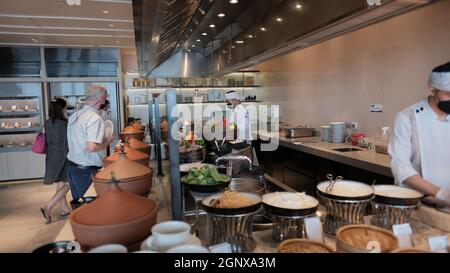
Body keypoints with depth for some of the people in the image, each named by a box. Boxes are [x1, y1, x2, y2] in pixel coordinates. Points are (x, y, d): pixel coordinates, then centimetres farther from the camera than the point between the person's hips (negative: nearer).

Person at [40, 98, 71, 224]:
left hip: (51, 158, 8)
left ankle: (65, 209, 25)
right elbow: (68, 143, -14)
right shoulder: (64, 124, -17)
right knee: (68, 184, 1)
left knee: (60, 184, 15)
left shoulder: (47, 123, 4)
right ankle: (48, 207, -8)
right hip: (63, 157, -8)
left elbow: (47, 141, 11)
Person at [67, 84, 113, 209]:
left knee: (77, 200, 19)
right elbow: (91, 147, -29)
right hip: (87, 170, -8)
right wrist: (107, 142, -11)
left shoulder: (74, 115, 8)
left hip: (72, 165, 9)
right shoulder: (95, 119, -19)